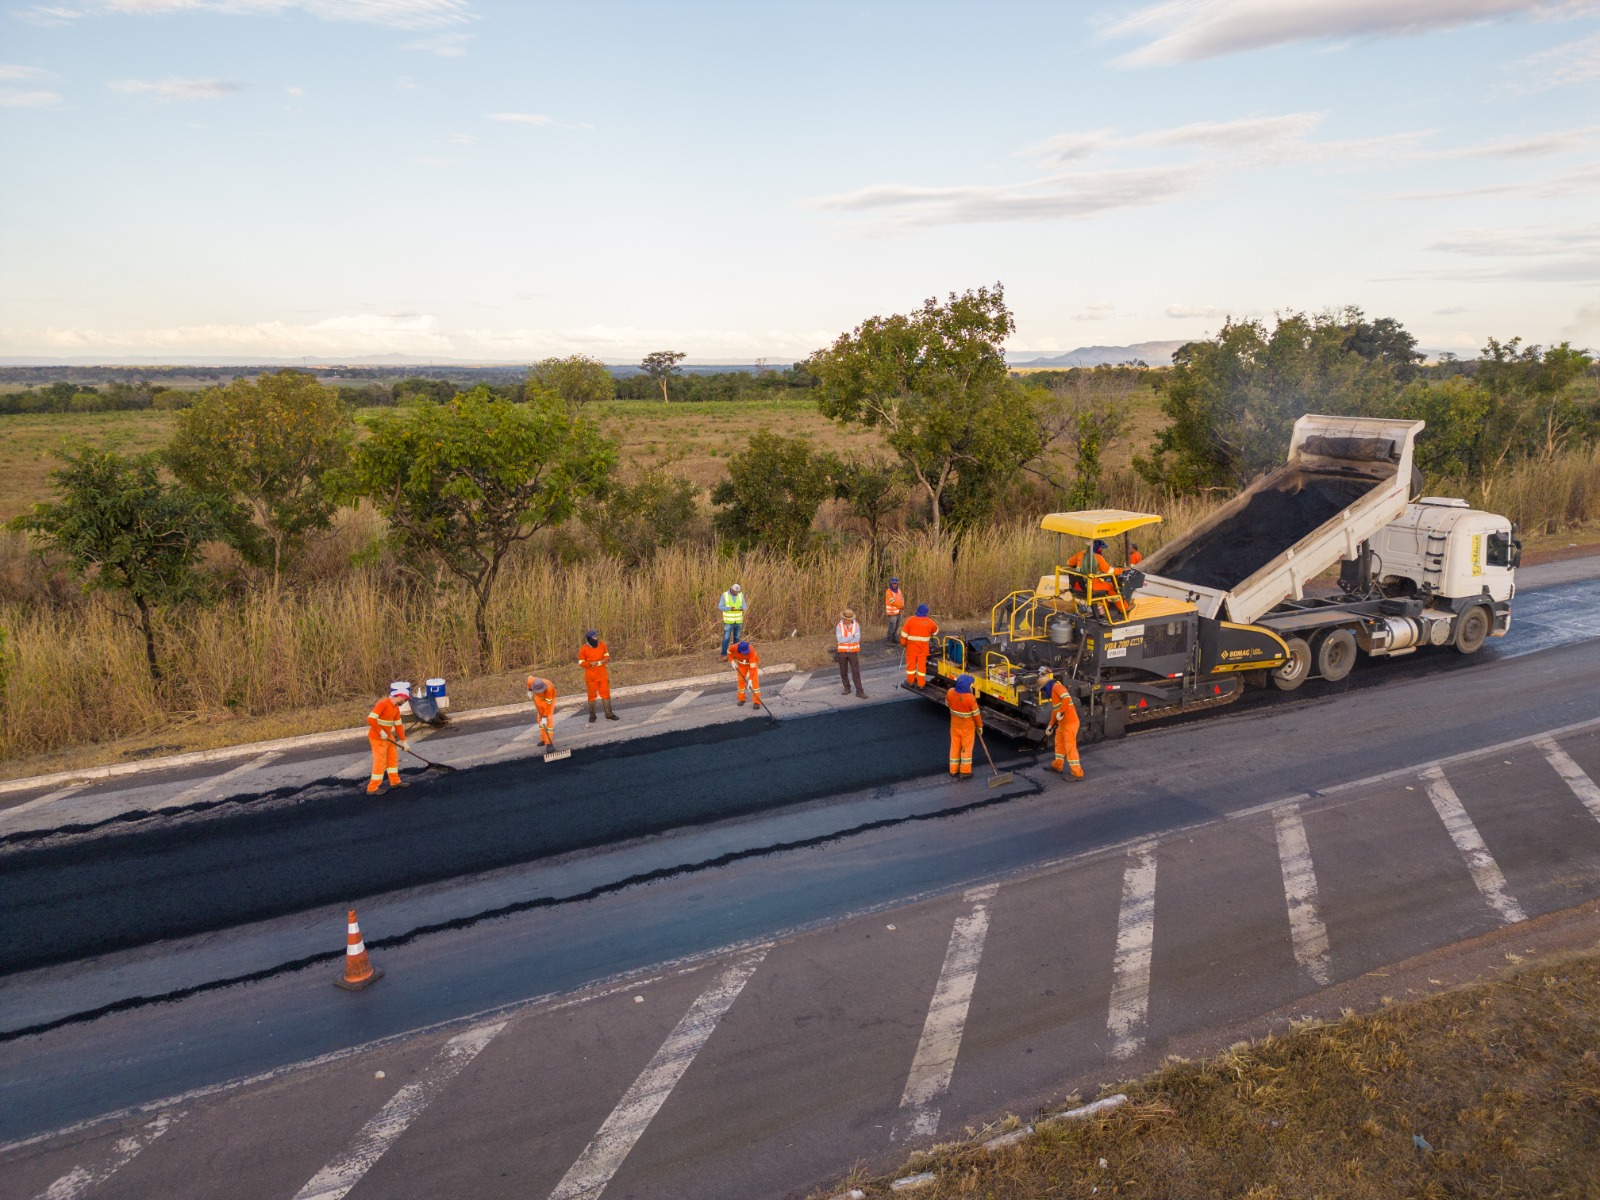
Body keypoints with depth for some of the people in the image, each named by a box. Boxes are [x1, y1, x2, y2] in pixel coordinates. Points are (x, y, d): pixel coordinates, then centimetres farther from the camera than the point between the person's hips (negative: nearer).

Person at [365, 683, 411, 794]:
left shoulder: (396, 708, 7)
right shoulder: (383, 704, -22)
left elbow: (398, 725, 12)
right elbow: (370, 719, -29)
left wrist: (403, 741, 10)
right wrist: (381, 732, -24)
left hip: (388, 736, 9)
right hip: (377, 737, -9)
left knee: (393, 757, 16)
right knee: (380, 761, -4)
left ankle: (395, 781, 30)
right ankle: (372, 788, 5)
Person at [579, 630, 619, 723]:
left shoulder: (602, 645, 0)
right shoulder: (583, 649, -10)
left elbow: (607, 656, 9)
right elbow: (581, 663, -7)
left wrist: (602, 661, -13)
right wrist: (591, 663, -23)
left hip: (602, 674, 3)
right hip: (591, 676, -3)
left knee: (606, 693, 7)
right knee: (592, 695, 5)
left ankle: (609, 714, 15)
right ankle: (592, 716, 15)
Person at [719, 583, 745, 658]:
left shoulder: (741, 595, -4)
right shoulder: (725, 595, -14)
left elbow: (744, 606, -1)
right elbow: (720, 607, -14)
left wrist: (741, 608, -27)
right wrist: (730, 608, -29)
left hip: (738, 620, 3)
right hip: (728, 621, -3)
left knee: (737, 638, 11)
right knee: (726, 638, -4)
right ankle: (724, 654, 5)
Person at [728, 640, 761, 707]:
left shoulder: (752, 652, -42)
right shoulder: (734, 648, -32)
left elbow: (752, 667, -41)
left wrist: (750, 679, -45)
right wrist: (732, 661, -18)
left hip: (752, 663, -3)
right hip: (741, 664, 3)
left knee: (754, 681, -13)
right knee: (741, 680, 4)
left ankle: (757, 702, -10)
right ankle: (741, 699, 24)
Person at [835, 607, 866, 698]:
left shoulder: (856, 625, -8)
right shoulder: (839, 626, -8)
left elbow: (857, 639, -16)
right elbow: (840, 640, -17)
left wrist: (845, 639, -18)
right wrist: (852, 637, -17)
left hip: (853, 652, -1)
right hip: (842, 652, 1)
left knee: (856, 672, -5)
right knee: (843, 671, 10)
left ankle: (859, 692, -5)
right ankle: (847, 688, 27)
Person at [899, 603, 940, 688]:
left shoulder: (910, 620, -7)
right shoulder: (930, 622, -2)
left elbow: (904, 634, -6)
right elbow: (935, 631, 17)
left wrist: (903, 643, 7)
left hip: (912, 646, -1)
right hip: (924, 646, 1)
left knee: (911, 662, 11)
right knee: (922, 663, 6)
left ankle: (910, 681, 22)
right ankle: (921, 683, 9)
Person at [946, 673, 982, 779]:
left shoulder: (950, 693, -15)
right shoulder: (970, 698, -29)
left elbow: (947, 704, 5)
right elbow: (976, 714, -17)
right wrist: (980, 726, -2)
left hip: (954, 725, 4)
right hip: (968, 727, -4)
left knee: (955, 747, 17)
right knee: (966, 748, 11)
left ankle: (953, 770, 27)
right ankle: (965, 771, 18)